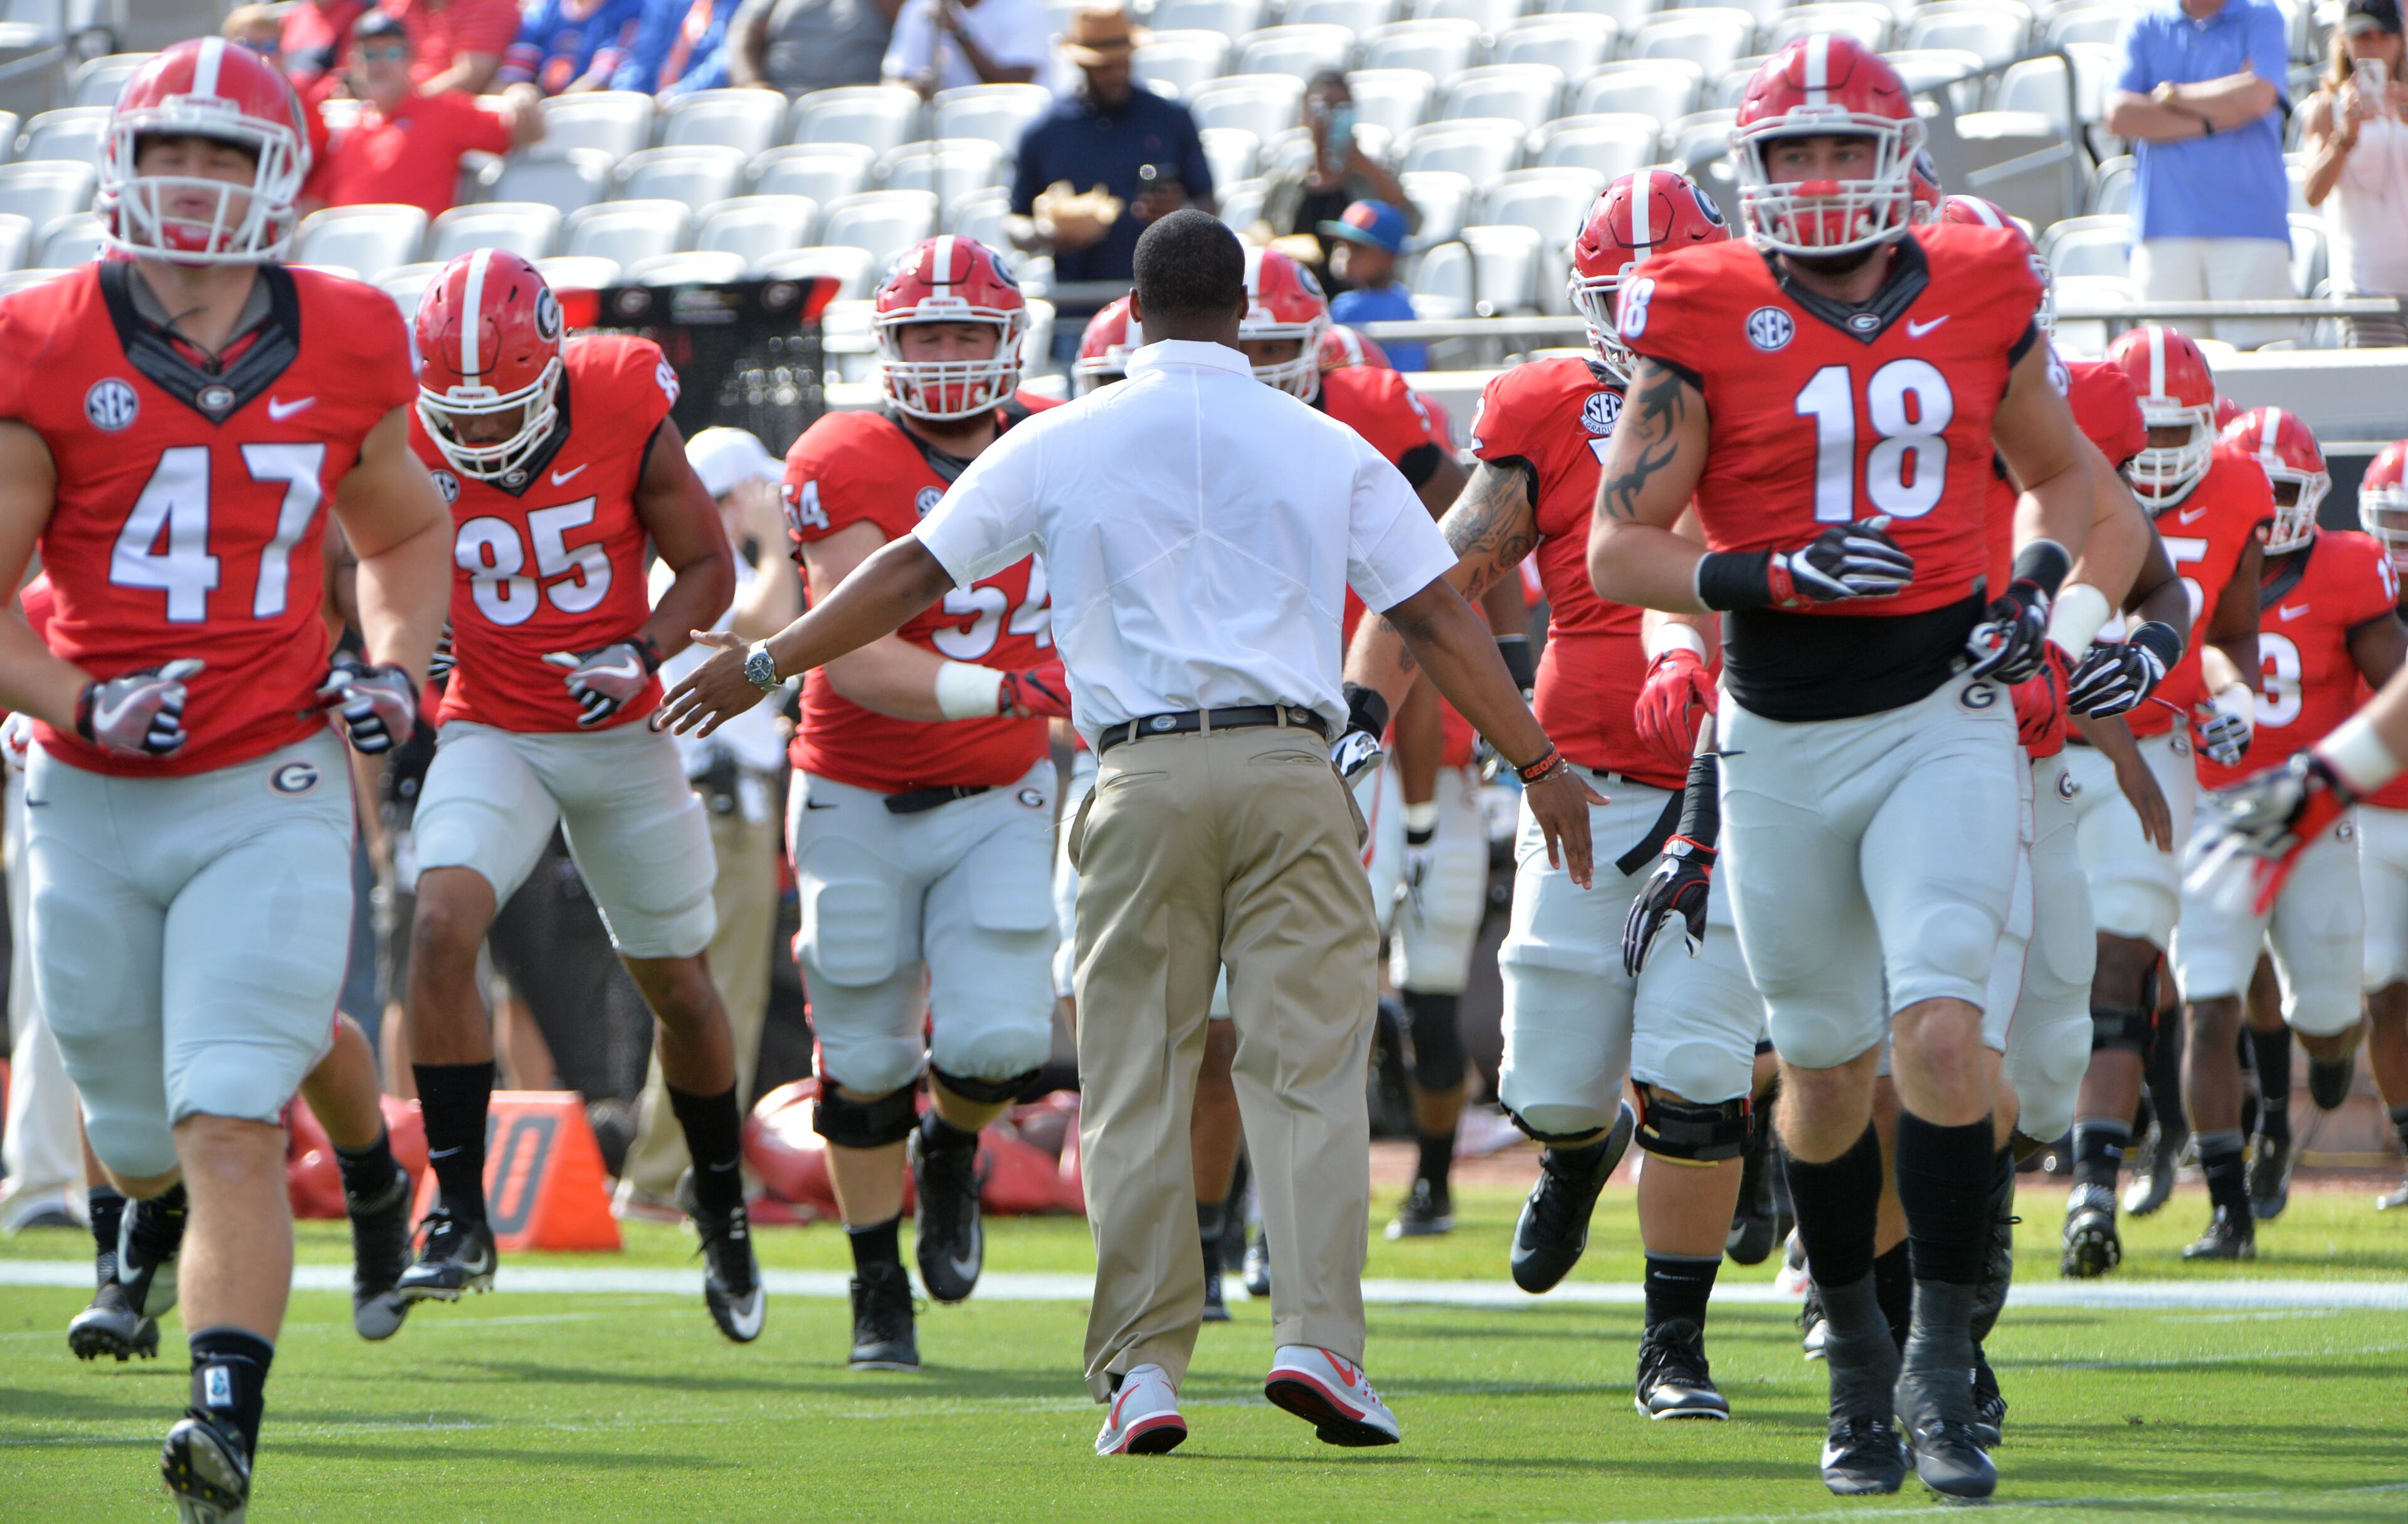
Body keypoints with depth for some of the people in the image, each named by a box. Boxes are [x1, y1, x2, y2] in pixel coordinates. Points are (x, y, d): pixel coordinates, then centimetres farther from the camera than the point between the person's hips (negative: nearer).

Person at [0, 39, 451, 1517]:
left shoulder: (344, 352, 0)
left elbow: (408, 532, 20)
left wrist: (396, 667, 2)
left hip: (271, 798, -1)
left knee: (231, 1128, -16)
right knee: (140, 1135, 15)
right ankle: (152, 1229, 51)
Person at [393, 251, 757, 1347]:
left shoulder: (625, 421, -15)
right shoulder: (410, 444, -12)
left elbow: (708, 568, -3)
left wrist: (640, 654, -20)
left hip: (621, 735, 0)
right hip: (490, 736, 0)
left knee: (676, 982, 11)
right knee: (443, 927, -25)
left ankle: (722, 1206, 36)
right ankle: (459, 1216, -19)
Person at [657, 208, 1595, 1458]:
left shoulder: (1062, 445, 7)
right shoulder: (1327, 449, 9)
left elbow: (917, 571, 11)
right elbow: (1436, 616, 8)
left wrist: (766, 664, 23)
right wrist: (1536, 762, 16)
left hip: (1145, 771, 0)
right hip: (1289, 764, 0)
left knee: (1137, 1084, 4)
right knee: (1307, 1068, 0)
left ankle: (1142, 1368, 0)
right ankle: (1317, 1336, -12)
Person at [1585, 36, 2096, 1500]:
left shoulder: (1981, 296, 3)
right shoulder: (1708, 321, -4)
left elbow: (2060, 470, 19)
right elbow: (1619, 548, -4)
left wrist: (2036, 583, -1)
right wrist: (1768, 577, -20)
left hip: (1945, 711, 0)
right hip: (1785, 737, 0)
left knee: (1941, 1024, -16)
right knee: (1827, 1065, 9)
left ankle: (1944, 1365, -11)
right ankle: (1856, 1354, 30)